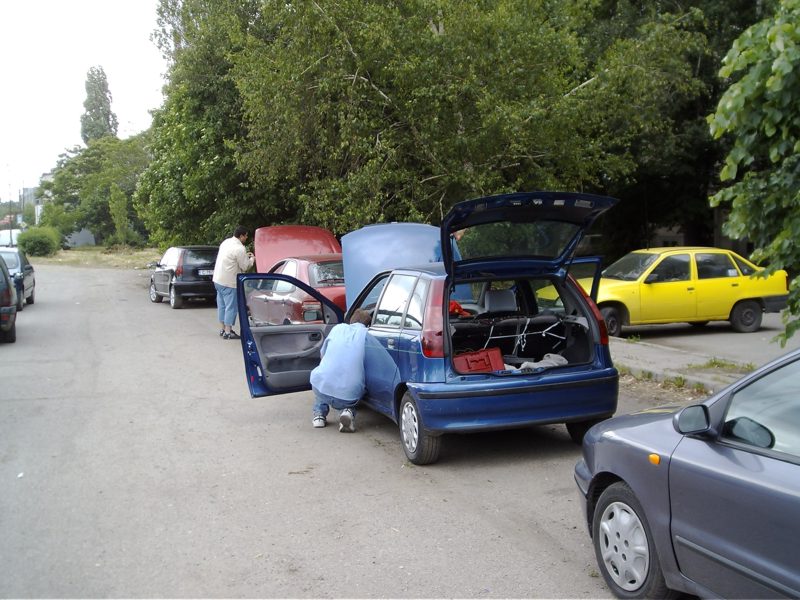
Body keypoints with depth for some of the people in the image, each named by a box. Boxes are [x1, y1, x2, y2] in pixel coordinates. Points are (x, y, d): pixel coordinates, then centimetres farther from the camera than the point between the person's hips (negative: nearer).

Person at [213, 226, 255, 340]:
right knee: (231, 307, -2)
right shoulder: (239, 249, -18)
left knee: (221, 305, 15)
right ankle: (228, 332, 0)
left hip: (218, 279, 9)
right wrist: (251, 259, 7)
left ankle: (222, 329, 24)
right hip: (229, 282, -9)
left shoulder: (226, 242, 9)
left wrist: (245, 256, 18)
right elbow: (244, 267, -11)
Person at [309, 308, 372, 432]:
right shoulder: (367, 333, 7)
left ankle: (319, 415, 21)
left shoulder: (338, 328, 13)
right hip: (350, 396, -2)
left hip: (323, 390, 2)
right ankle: (348, 412, 4)